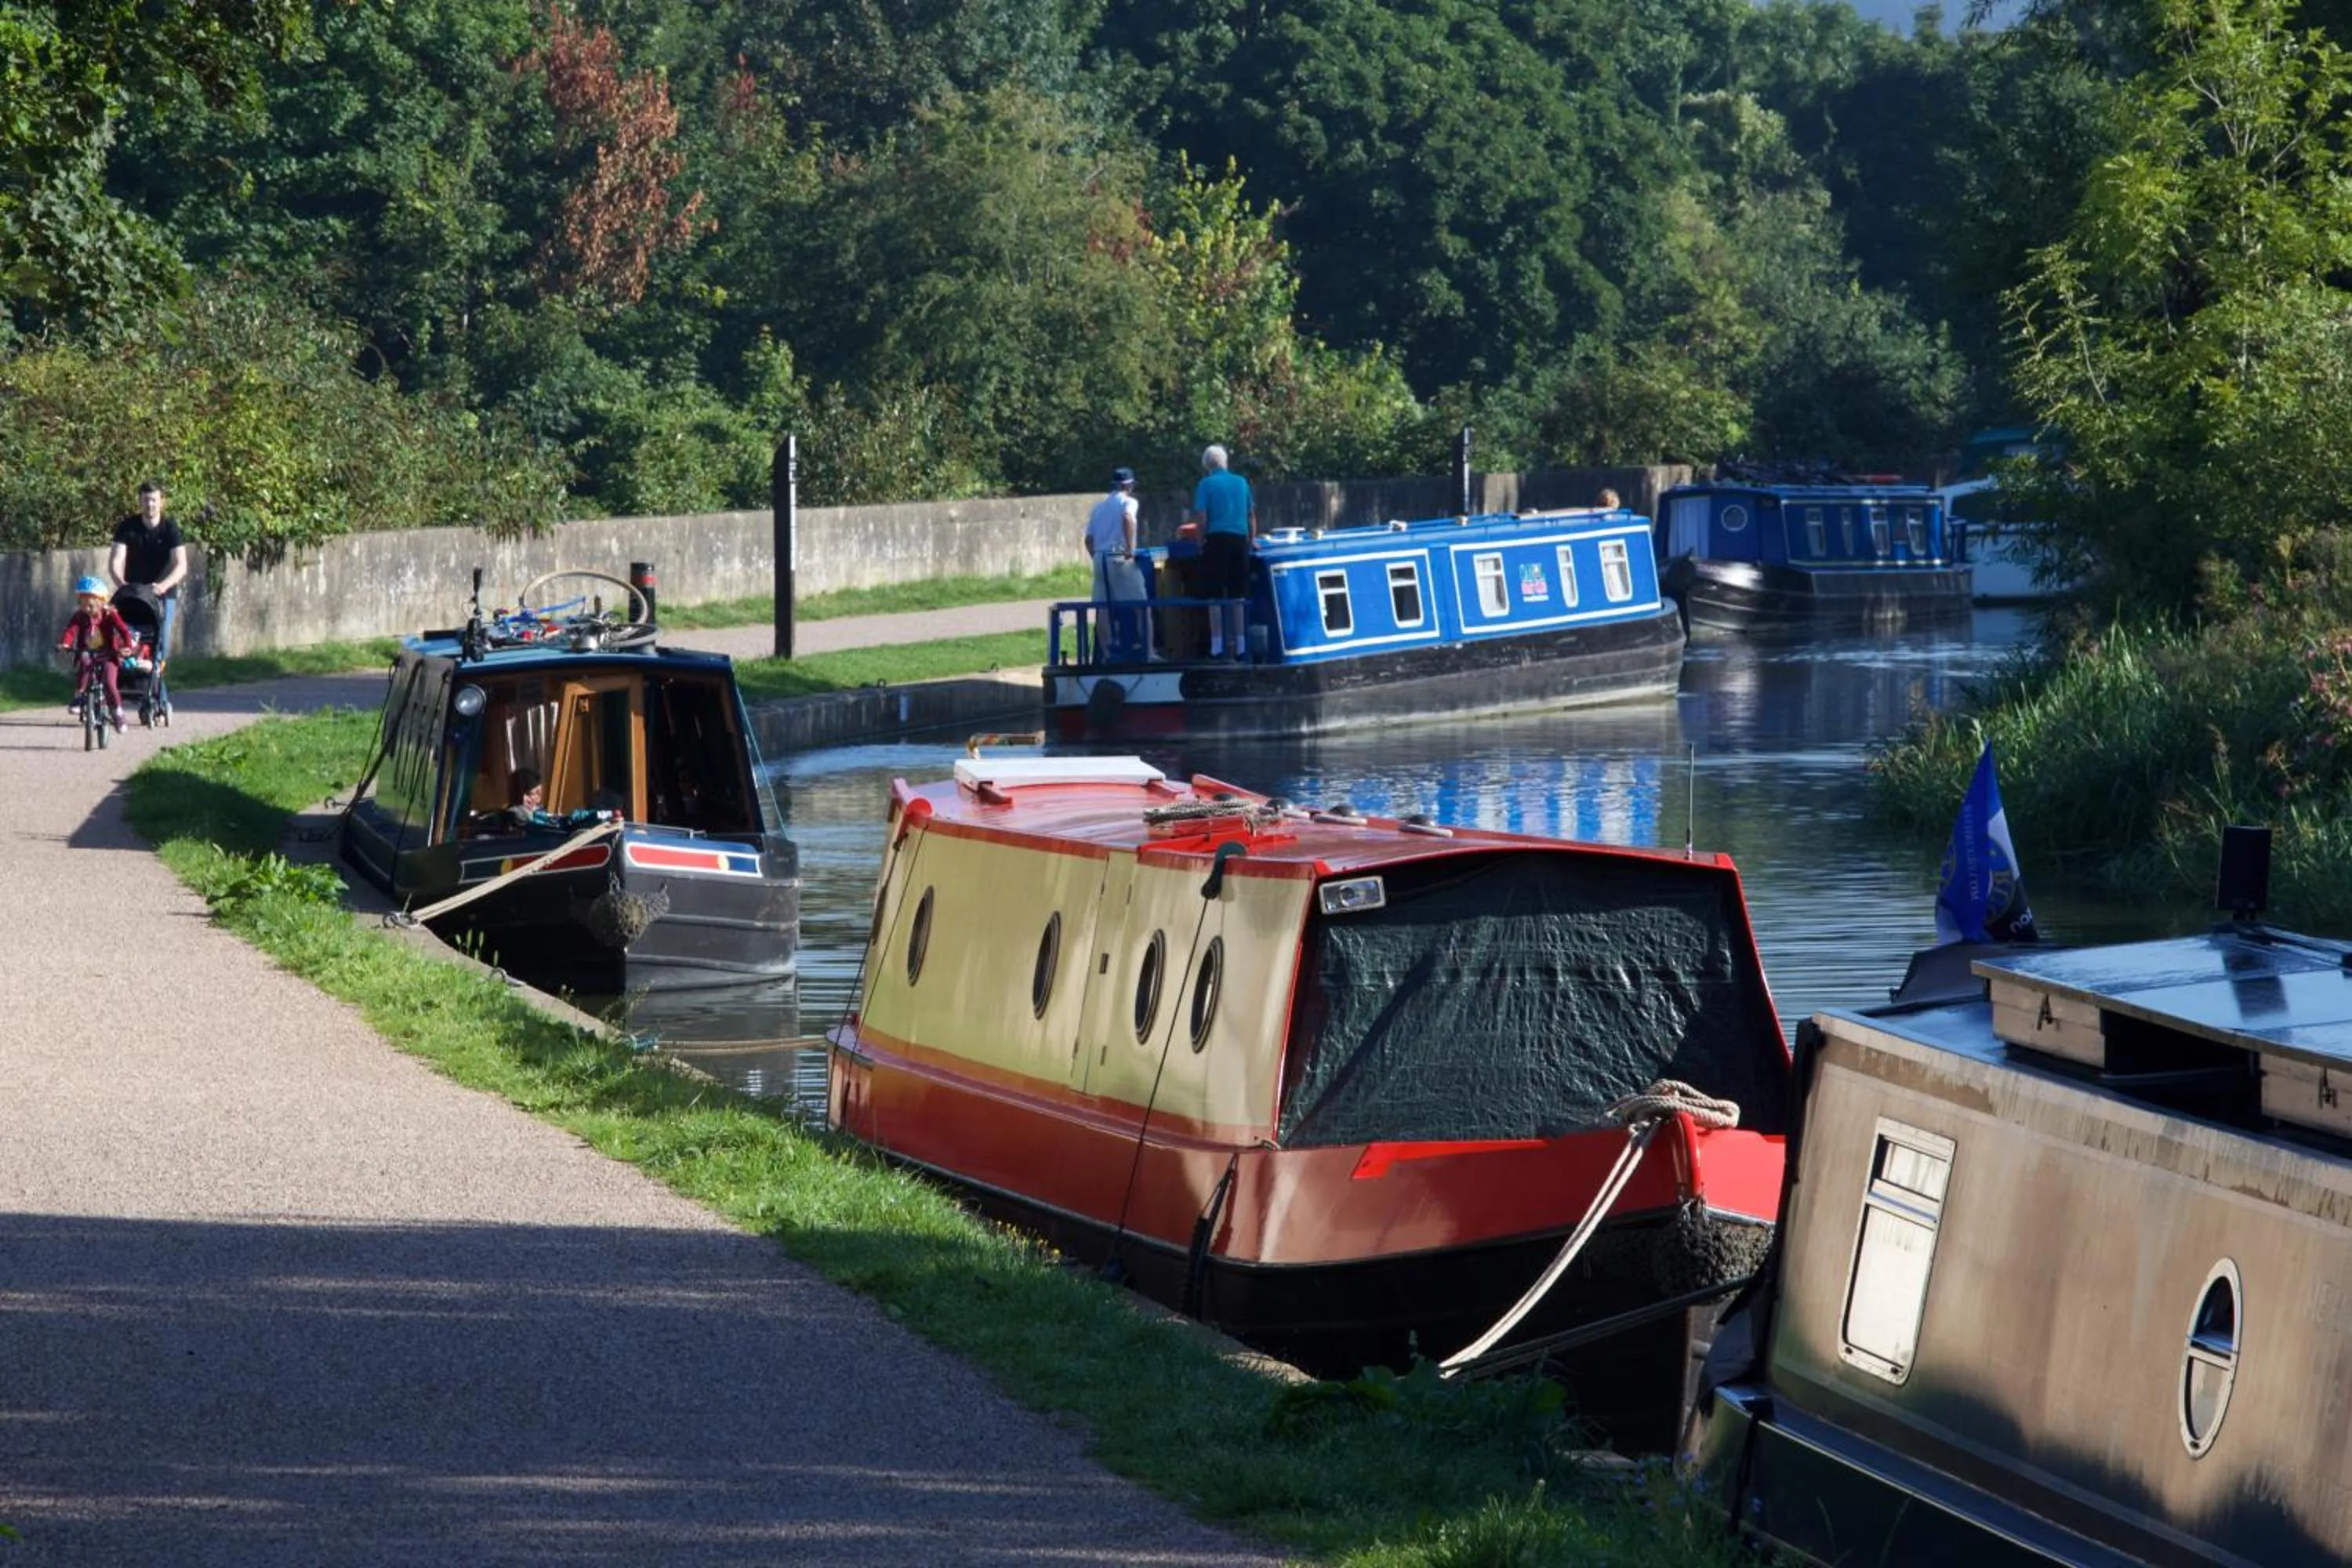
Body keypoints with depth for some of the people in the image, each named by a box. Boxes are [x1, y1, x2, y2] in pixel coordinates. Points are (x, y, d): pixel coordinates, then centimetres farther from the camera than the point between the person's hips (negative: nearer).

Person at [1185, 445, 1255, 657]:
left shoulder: (1206, 484, -2)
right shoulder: (1241, 482, 11)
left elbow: (1201, 518, -9)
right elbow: (1252, 514, 14)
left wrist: (1201, 542, 2)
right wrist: (1251, 540, 23)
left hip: (1217, 539, -4)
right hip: (1240, 539, 4)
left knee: (1215, 596, -1)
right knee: (1238, 596, 7)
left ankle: (1217, 645, -4)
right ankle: (1240, 645, 7)